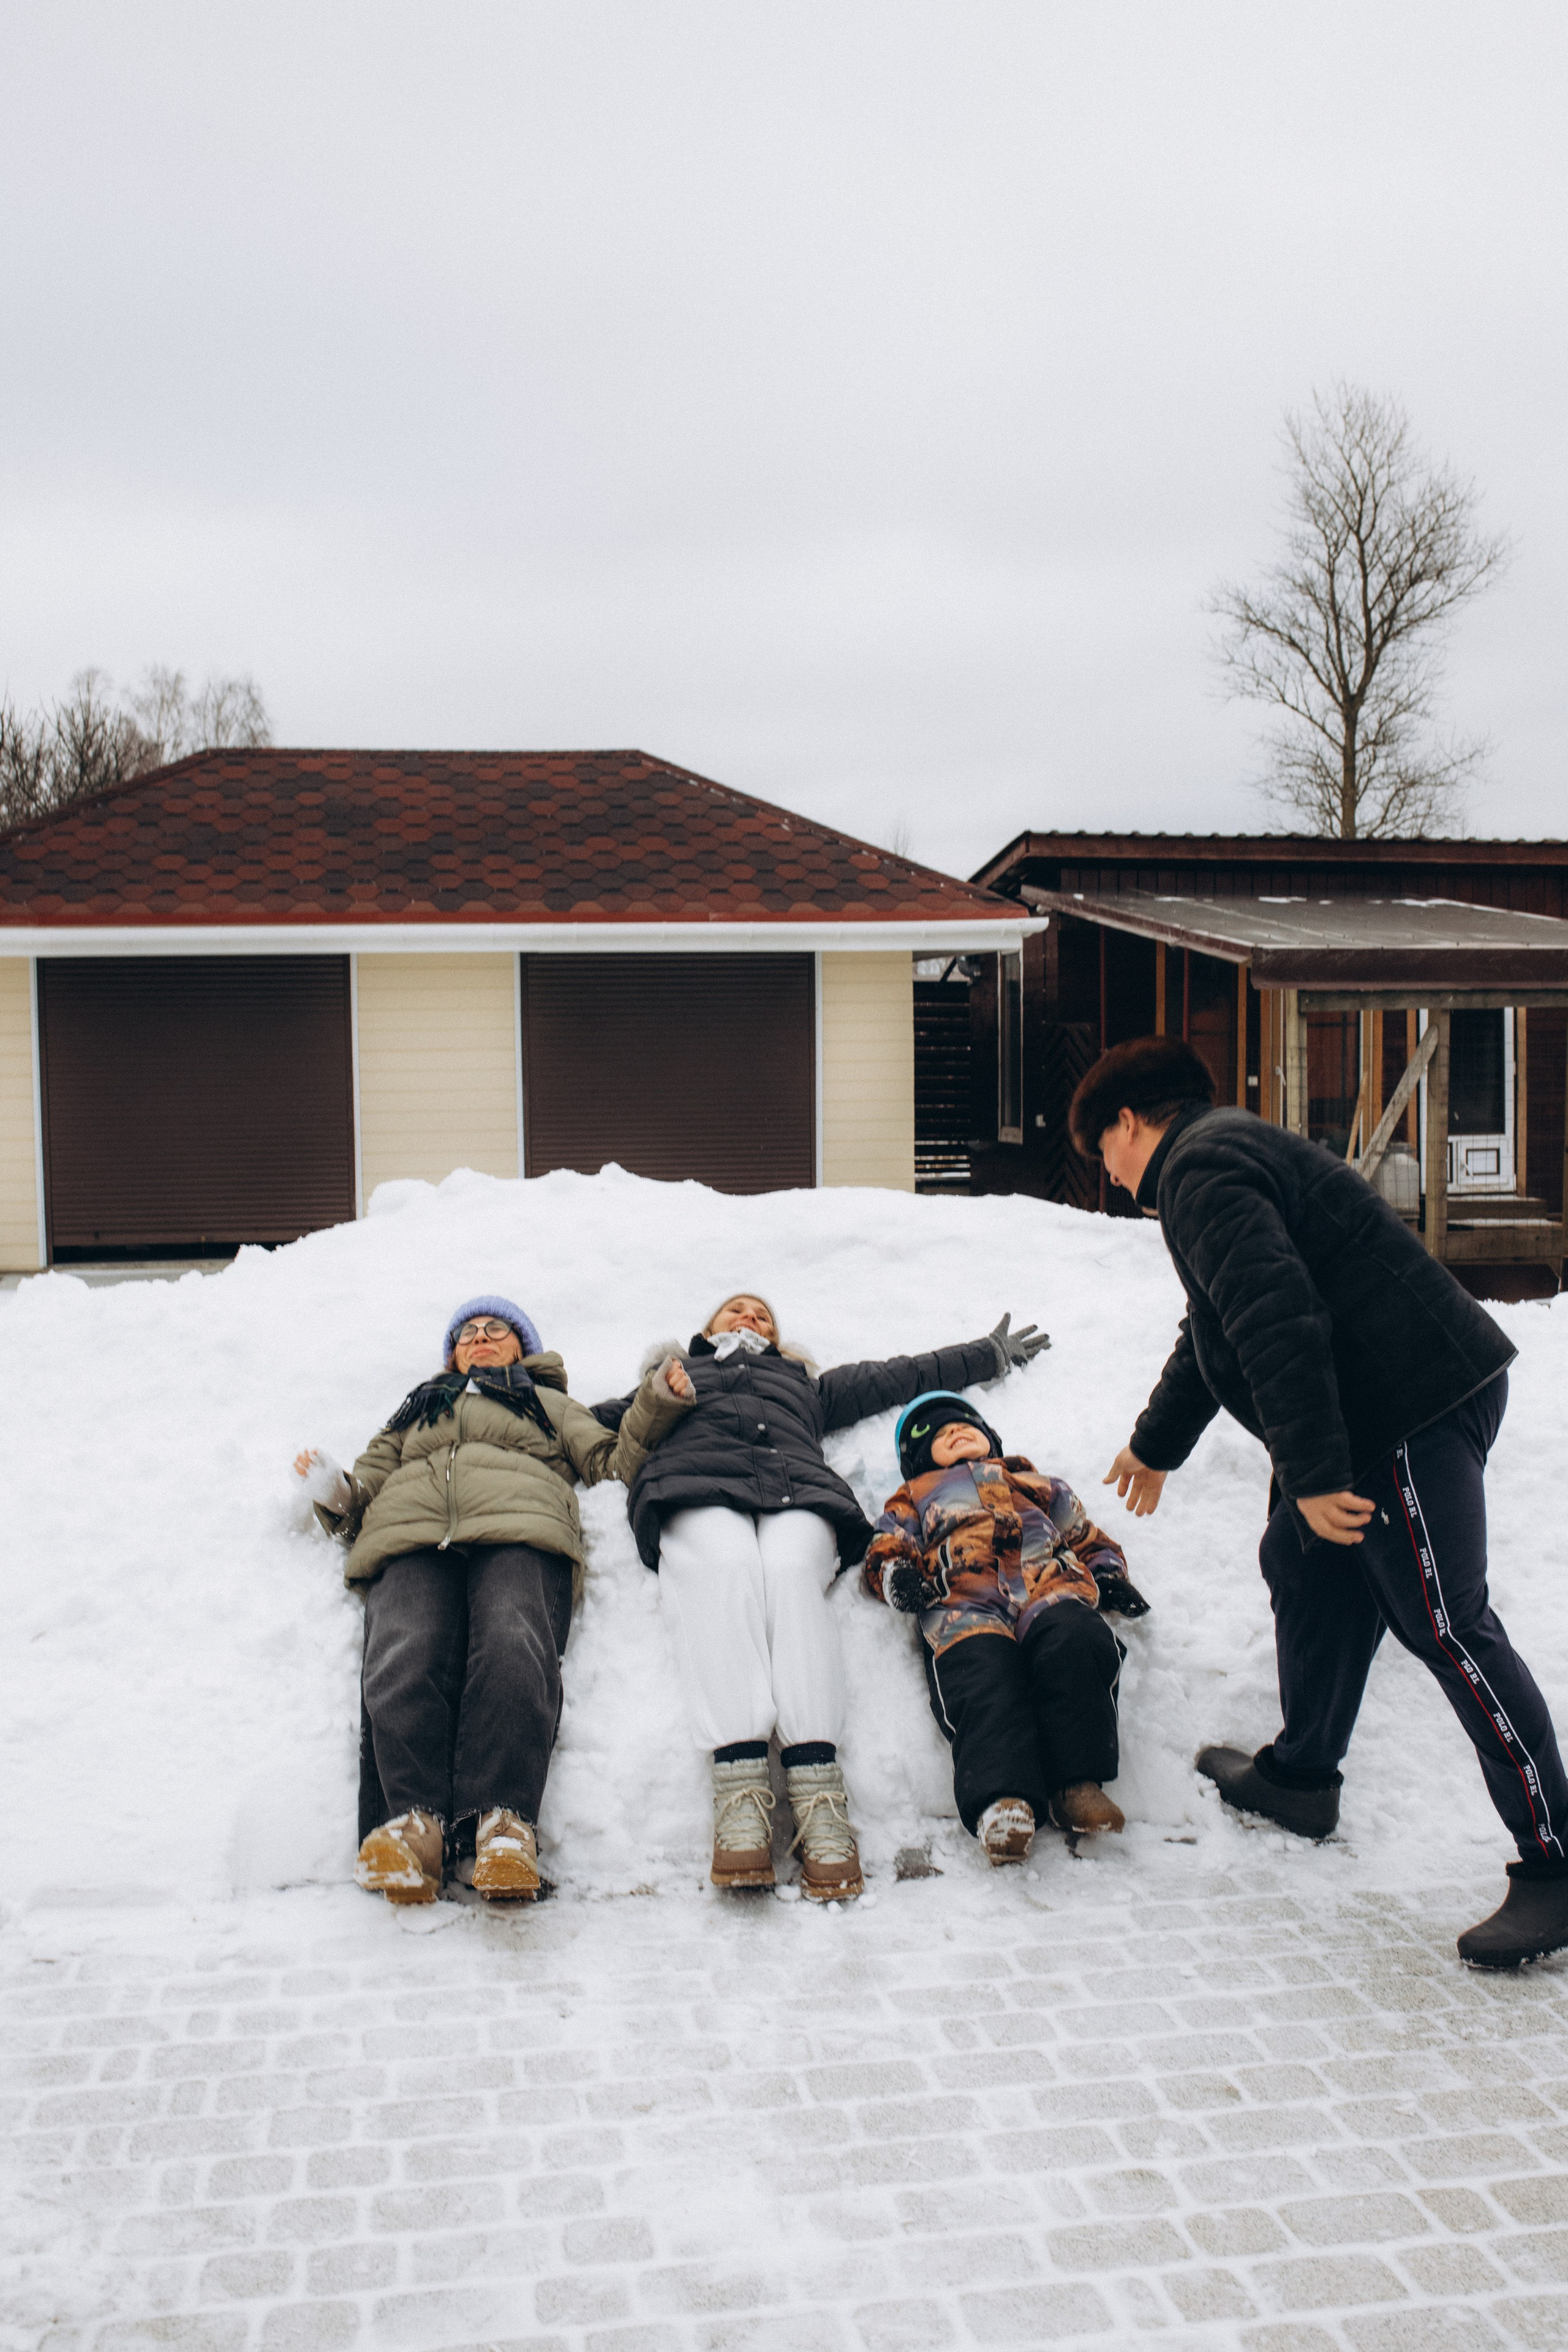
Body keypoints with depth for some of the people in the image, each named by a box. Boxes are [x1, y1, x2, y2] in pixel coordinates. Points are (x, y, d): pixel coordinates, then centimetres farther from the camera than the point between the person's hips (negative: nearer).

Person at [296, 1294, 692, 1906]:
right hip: (410, 1534, 2)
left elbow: (613, 1462, 24)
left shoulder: (550, 1404, 39)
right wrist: (336, 1493, 10)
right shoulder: (416, 1409, 44)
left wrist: (656, 1403, 9)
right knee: (404, 1656, -33)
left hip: (519, 1531, -2)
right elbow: (370, 1479, 33)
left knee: (513, 1647, -36)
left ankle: (504, 1822, -47)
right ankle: (412, 1820, -44)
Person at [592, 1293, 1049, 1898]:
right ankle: (739, 1793, -50)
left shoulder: (806, 1382, 44)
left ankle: (819, 1798, -48)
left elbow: (901, 1376, 46)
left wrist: (991, 1353, 50)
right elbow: (600, 1419, 34)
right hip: (696, 1484, -1)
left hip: (798, 1487, 1)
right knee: (726, 1567, -36)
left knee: (792, 1573, -34)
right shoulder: (675, 1373, 41)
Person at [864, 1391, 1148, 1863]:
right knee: (983, 1673, -35)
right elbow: (886, 1547, 25)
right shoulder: (916, 1497, 40)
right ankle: (1000, 1799, -51)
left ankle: (1077, 1783, -39)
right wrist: (895, 1573, 0)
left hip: (1049, 1589, 1)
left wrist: (1109, 1574, 14)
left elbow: (1089, 1539, 37)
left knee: (1075, 1642, -35)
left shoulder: (1041, 1485, 43)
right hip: (964, 1599, -1)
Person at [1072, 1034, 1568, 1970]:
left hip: (1415, 1407, -11)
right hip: (1370, 1411, 11)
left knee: (1447, 1629, -9)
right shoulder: (1227, 1156, 24)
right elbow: (1214, 1331, 37)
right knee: (1308, 1574, 20)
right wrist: (1156, 1445, 48)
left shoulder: (1201, 1167, -11)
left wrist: (1313, 1473, -27)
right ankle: (1301, 1776, 34)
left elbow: (1277, 1321, -25)